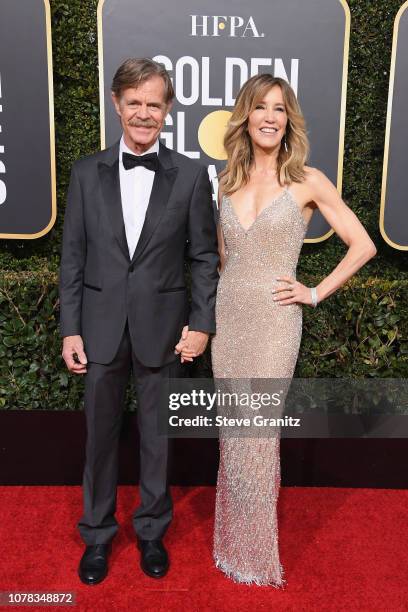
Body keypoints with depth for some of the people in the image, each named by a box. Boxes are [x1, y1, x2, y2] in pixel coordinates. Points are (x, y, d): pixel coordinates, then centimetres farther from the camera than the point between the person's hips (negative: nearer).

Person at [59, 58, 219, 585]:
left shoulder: (191, 175, -1)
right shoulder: (87, 173, 2)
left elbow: (205, 256, 1)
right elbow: (73, 257, 2)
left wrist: (202, 322, -6)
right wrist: (70, 329, -1)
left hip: (162, 327, -1)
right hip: (101, 327, 1)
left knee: (157, 434, 13)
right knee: (99, 433, 13)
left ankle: (152, 531, 36)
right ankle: (97, 533, 35)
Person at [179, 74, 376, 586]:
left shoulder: (307, 181, -4)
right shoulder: (228, 181, 9)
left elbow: (362, 245, -1)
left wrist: (316, 292, -5)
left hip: (274, 321, -4)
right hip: (227, 318, 4)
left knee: (257, 436, 2)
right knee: (233, 433, 12)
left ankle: (256, 554, 26)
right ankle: (234, 539, 34)